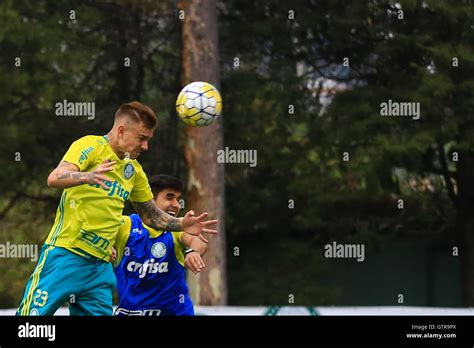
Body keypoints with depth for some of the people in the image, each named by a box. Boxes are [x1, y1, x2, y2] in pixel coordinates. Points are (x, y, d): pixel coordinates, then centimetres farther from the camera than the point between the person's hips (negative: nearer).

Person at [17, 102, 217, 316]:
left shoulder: (134, 170, 15)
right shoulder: (91, 146, -5)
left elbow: (151, 215, 25)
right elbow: (54, 178, -20)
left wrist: (180, 225, 7)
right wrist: (87, 176, -40)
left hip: (101, 266, 7)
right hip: (65, 256, -7)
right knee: (34, 313, -11)